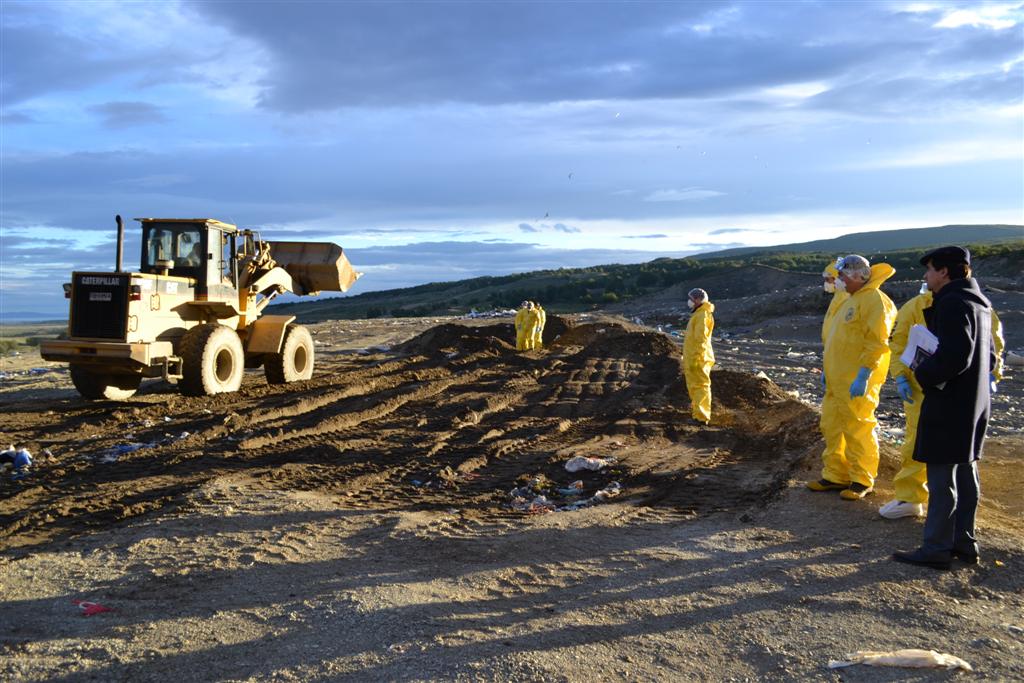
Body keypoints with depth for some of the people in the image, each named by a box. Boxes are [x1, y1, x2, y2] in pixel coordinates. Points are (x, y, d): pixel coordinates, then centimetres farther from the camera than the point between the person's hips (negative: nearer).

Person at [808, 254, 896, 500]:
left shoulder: (874, 300, -13)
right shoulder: (851, 300, 18)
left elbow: (877, 343, -20)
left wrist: (863, 376, -23)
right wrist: (828, 369, 21)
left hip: (856, 382, -10)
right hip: (837, 380, 10)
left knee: (858, 430, -2)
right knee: (832, 427, 13)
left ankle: (862, 480, 10)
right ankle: (836, 475, 23)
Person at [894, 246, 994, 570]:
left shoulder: (952, 303, -18)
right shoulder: (979, 303, 14)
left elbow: (954, 356, -27)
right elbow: (989, 357, 20)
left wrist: (923, 374, -11)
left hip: (949, 404, -10)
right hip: (975, 402, 10)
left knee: (941, 476, -4)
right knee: (965, 472, 16)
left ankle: (937, 549, 2)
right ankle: (964, 543, 25)